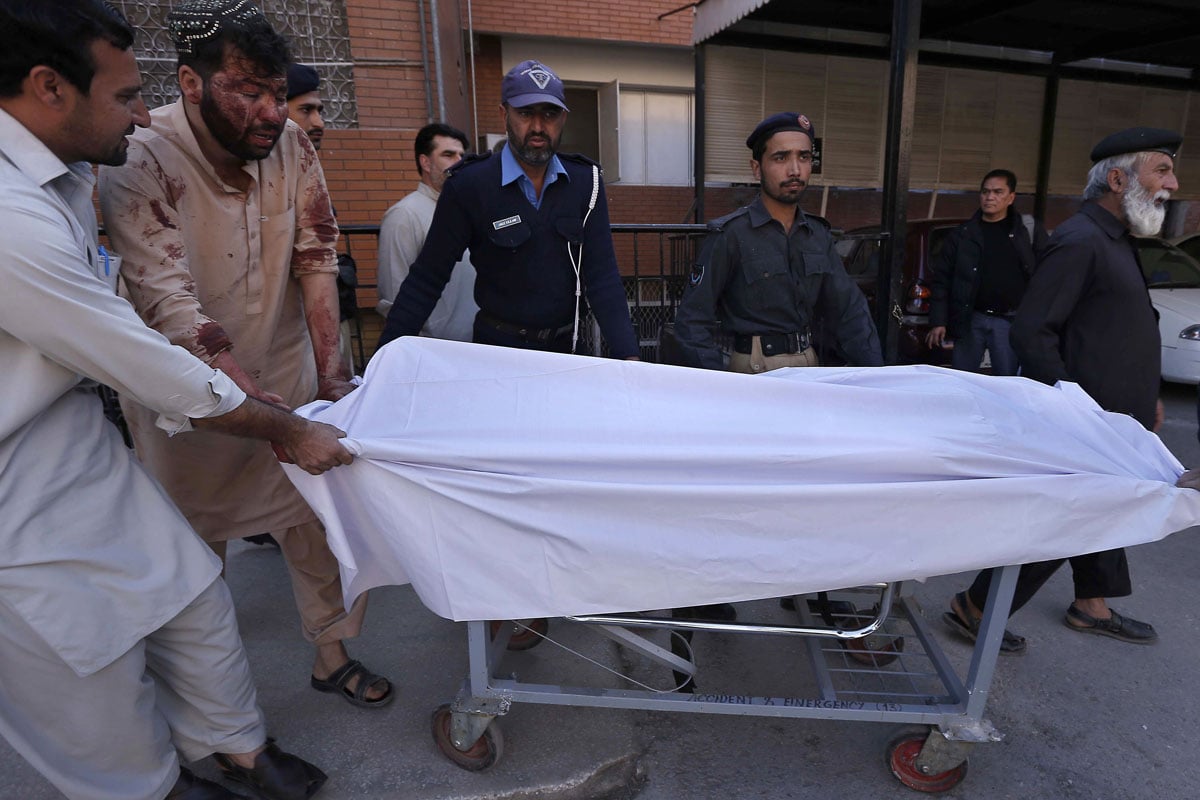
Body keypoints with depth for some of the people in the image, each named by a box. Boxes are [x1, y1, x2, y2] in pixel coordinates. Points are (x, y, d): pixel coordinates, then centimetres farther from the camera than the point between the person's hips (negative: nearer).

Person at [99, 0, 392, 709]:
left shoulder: (291, 145, -7)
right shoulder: (141, 162, -21)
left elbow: (316, 259, -8)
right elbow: (170, 305, -29)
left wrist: (331, 375, -16)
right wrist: (266, 412, -37)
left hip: (287, 371, 4)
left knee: (320, 513, 10)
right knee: (195, 539, 12)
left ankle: (333, 654, 31)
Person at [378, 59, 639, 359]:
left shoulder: (585, 182, -3)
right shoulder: (468, 185, -11)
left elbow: (601, 275, -8)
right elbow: (427, 278, -9)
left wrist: (627, 356, -20)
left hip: (566, 345, 3)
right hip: (498, 348, -2)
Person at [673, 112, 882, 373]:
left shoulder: (818, 234, 9)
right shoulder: (730, 234, -9)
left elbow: (849, 310, 11)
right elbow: (693, 320, -10)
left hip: (810, 364, 5)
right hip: (755, 371, -5)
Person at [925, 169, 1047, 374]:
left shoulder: (1029, 230, 4)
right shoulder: (963, 233, 6)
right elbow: (942, 280, 5)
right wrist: (938, 322, -1)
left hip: (1010, 321, -1)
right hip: (970, 319, 1)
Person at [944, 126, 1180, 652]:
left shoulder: (1114, 241, 15)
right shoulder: (1080, 242, -18)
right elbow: (1031, 333, -24)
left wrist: (1145, 396, 21)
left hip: (1114, 424, 10)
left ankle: (1091, 607, 39)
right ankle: (974, 609, 10)